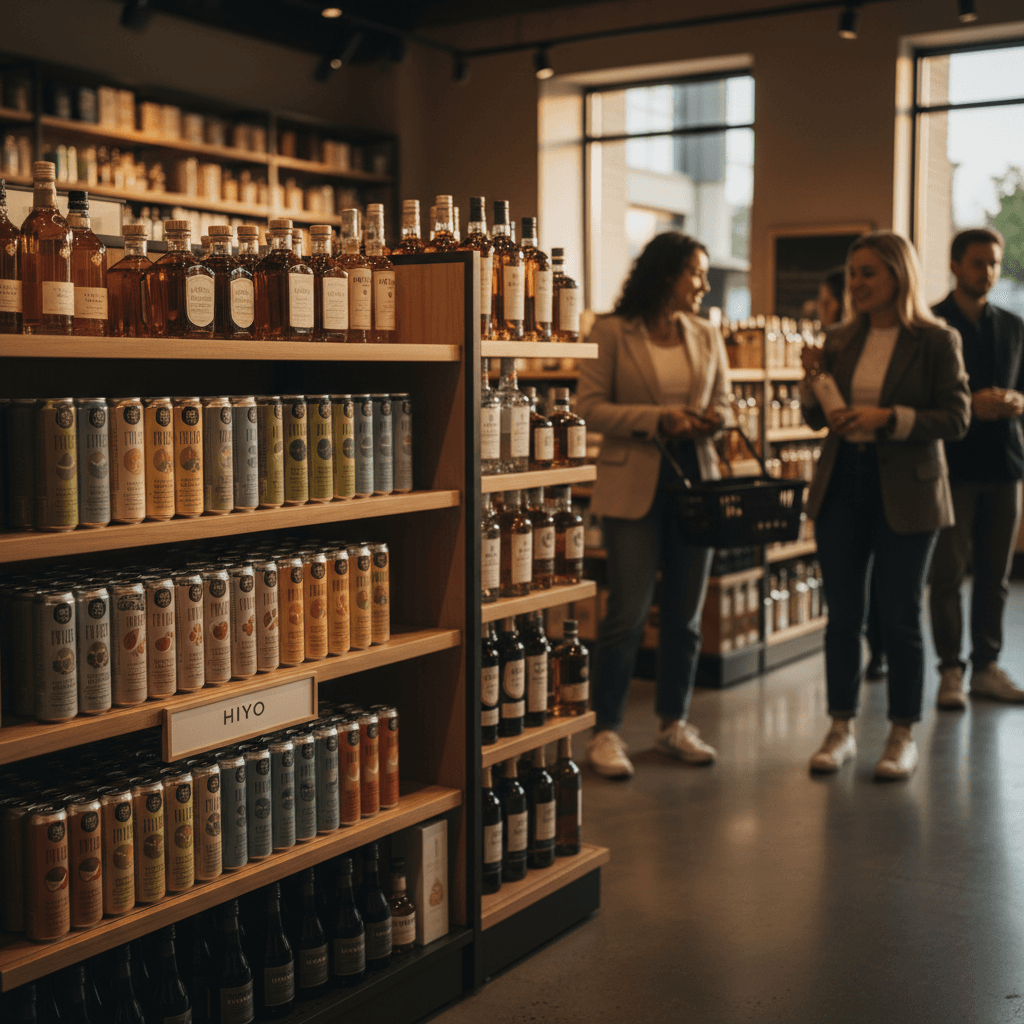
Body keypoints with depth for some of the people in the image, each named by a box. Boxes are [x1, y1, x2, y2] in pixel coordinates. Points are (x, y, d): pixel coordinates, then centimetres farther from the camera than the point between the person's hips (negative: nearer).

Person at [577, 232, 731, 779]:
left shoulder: (706, 336, 12)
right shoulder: (611, 333, -4)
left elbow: (723, 402, 17)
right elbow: (591, 407, -7)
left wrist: (712, 418, -6)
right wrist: (657, 418, -17)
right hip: (634, 482, -5)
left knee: (686, 612, 9)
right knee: (628, 611, -6)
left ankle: (673, 723, 23)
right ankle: (606, 731, 6)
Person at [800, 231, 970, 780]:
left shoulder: (935, 342, -5)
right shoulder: (840, 340, 7)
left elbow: (956, 418, -9)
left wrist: (888, 418, -21)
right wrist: (812, 379, -6)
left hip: (904, 493, -4)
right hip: (841, 487, 4)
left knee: (899, 617, 3)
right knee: (842, 615, 9)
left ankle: (903, 736, 17)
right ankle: (841, 729, 21)